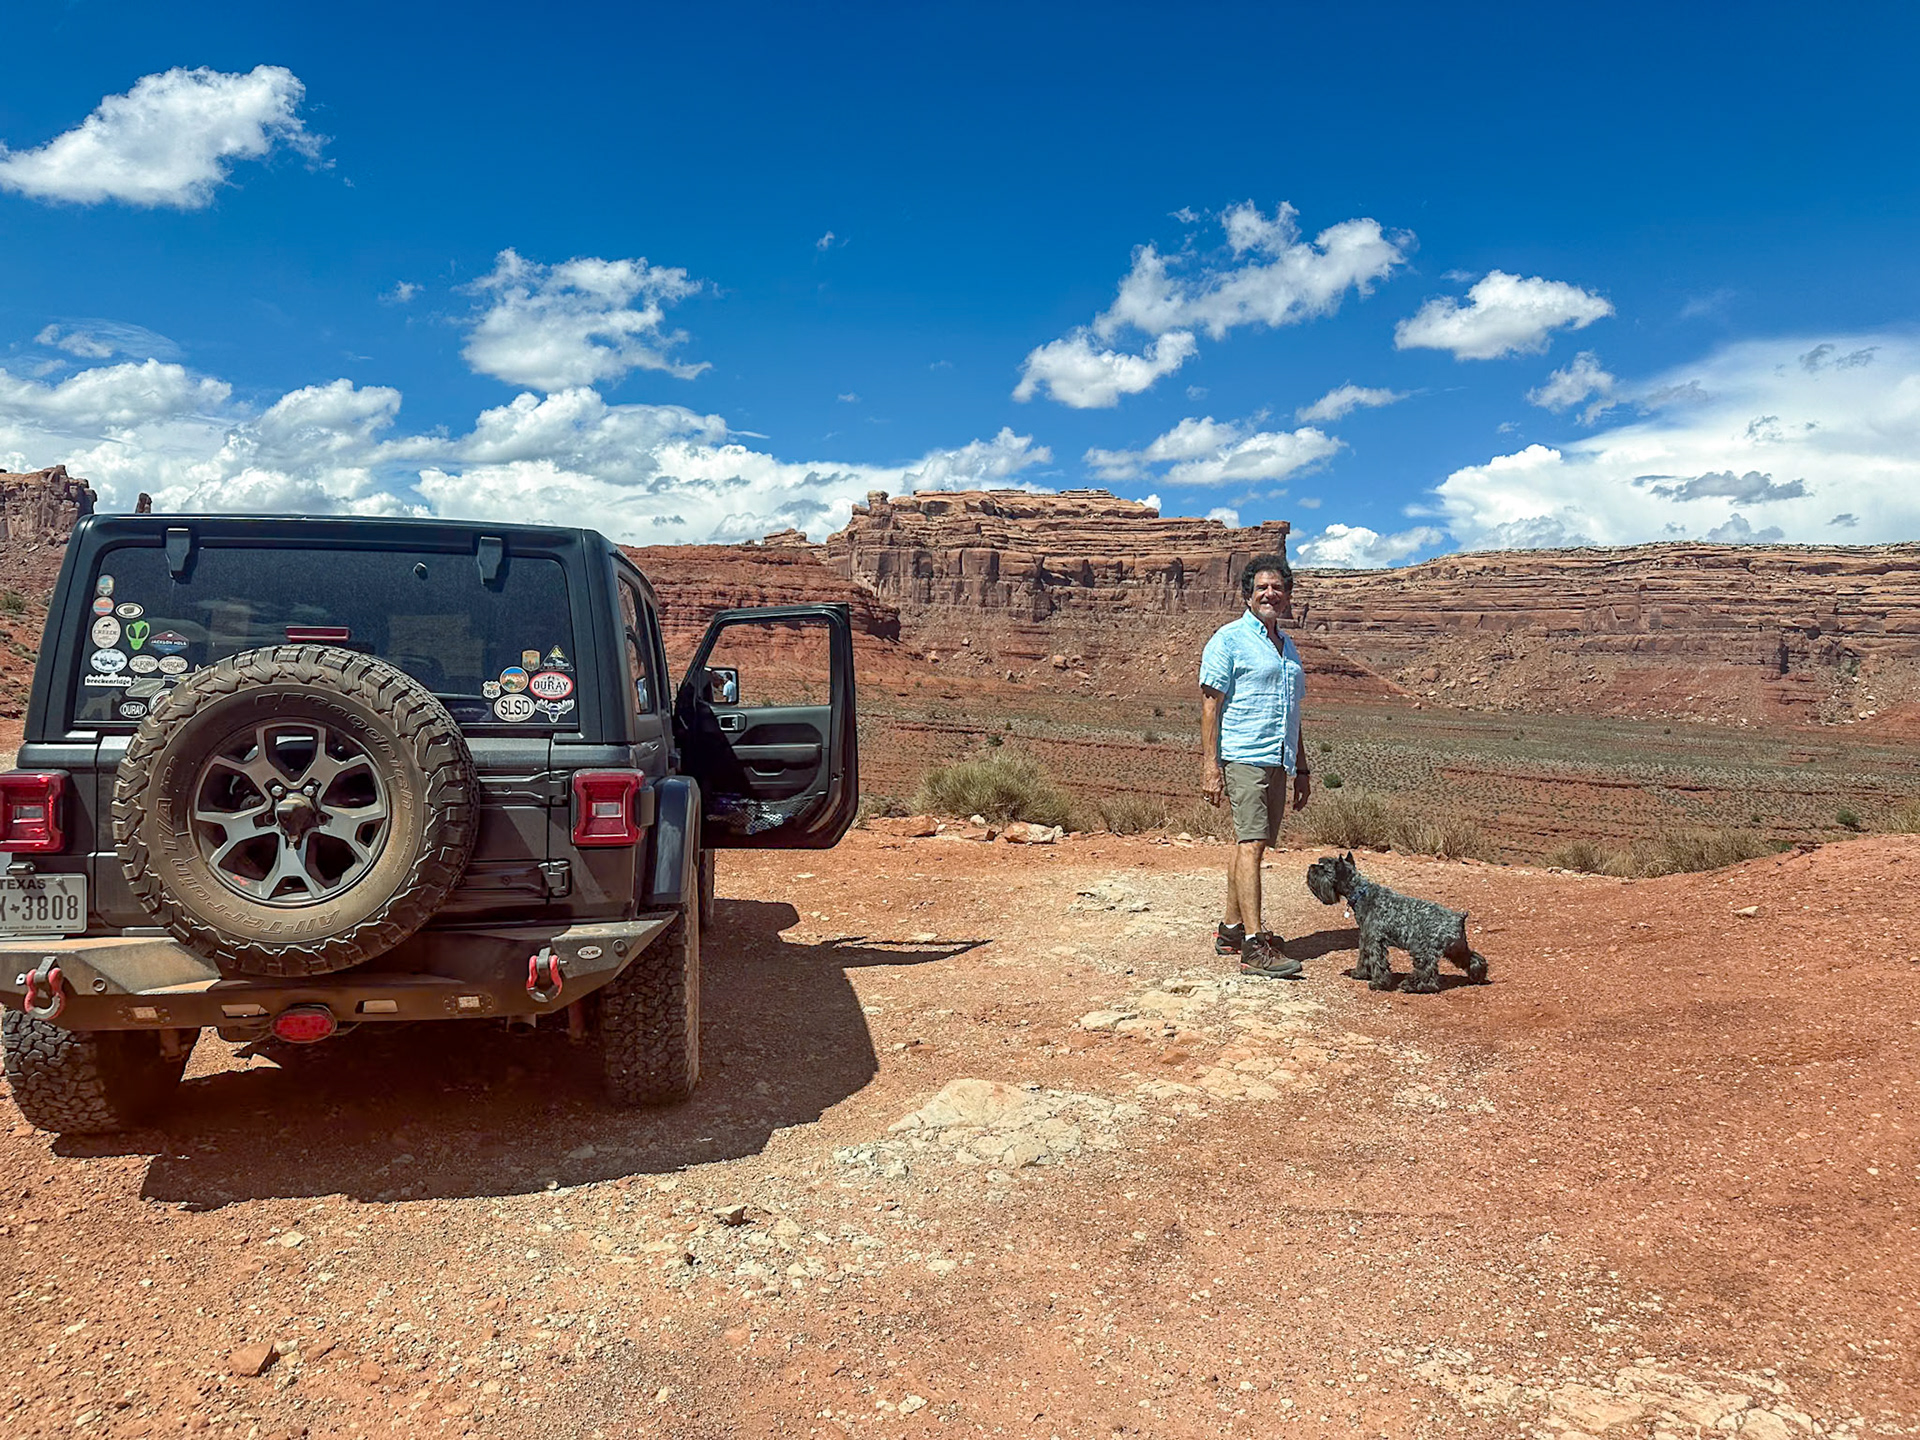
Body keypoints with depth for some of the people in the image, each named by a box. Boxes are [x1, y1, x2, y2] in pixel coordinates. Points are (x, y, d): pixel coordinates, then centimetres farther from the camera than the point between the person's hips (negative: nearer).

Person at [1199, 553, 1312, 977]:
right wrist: (1209, 765, -15)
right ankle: (1254, 948, -17)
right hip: (1243, 757, -8)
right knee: (1251, 844, -14)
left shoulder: (1288, 646, 20)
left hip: (1278, 762, 8)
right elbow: (1210, 704, -8)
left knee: (1251, 843, 11)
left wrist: (1302, 769, 23)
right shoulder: (1229, 640, -3)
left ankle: (1230, 930, 20)